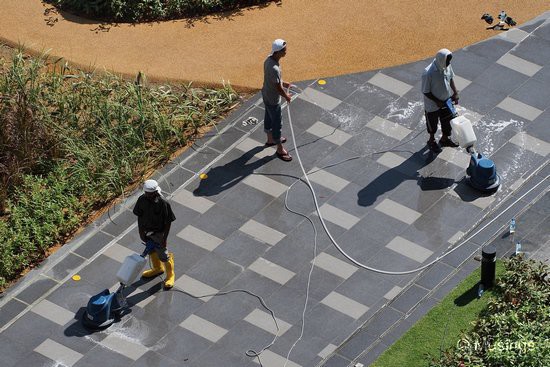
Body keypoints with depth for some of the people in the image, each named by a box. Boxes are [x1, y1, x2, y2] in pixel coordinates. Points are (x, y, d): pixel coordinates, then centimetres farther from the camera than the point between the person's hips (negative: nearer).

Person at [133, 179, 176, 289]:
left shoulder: (163, 203, -28)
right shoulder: (142, 200, -15)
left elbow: (168, 222, -19)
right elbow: (139, 216, -1)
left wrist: (164, 238, -17)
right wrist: (141, 232, -1)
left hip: (158, 234, -5)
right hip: (147, 232, 5)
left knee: (163, 255, 9)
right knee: (152, 251, 27)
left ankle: (170, 275, 34)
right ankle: (158, 268, 54)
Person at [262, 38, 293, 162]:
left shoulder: (269, 59, -9)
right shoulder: (274, 69, -38)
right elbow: (278, 88, -26)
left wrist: (283, 83, 14)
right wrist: (286, 96, -8)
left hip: (266, 95, 9)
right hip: (273, 99, -9)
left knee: (269, 118, 29)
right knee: (277, 124, 8)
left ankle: (271, 139, 51)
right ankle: (280, 149, 25)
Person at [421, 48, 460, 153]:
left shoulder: (447, 66, -16)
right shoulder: (428, 73, -36)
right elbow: (426, 92, -24)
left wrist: (455, 93, -3)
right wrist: (437, 102, -21)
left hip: (446, 100, 6)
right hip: (433, 104, -6)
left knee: (448, 120, 24)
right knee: (432, 123, 20)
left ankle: (445, 139, 50)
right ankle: (432, 140, 47)